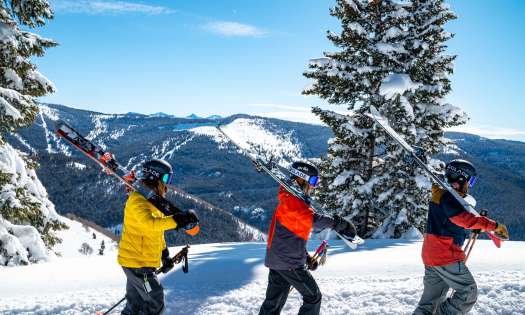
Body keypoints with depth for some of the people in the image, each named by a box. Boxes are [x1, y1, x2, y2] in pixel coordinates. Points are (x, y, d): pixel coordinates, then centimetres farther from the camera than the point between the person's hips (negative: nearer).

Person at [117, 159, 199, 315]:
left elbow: (157, 232, 23)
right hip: (135, 261, -10)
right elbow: (150, 223, -35)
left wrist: (165, 255, 23)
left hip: (144, 262, 10)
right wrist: (179, 219, -39)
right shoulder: (138, 199, -17)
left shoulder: (152, 200, 15)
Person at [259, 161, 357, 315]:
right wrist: (337, 223, -31)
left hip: (277, 260, 10)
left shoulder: (293, 199, 18)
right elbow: (313, 220, -31)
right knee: (313, 297, 2)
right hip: (289, 262, -10)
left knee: (273, 302, 13)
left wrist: (305, 256, 20)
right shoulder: (292, 200, -14)